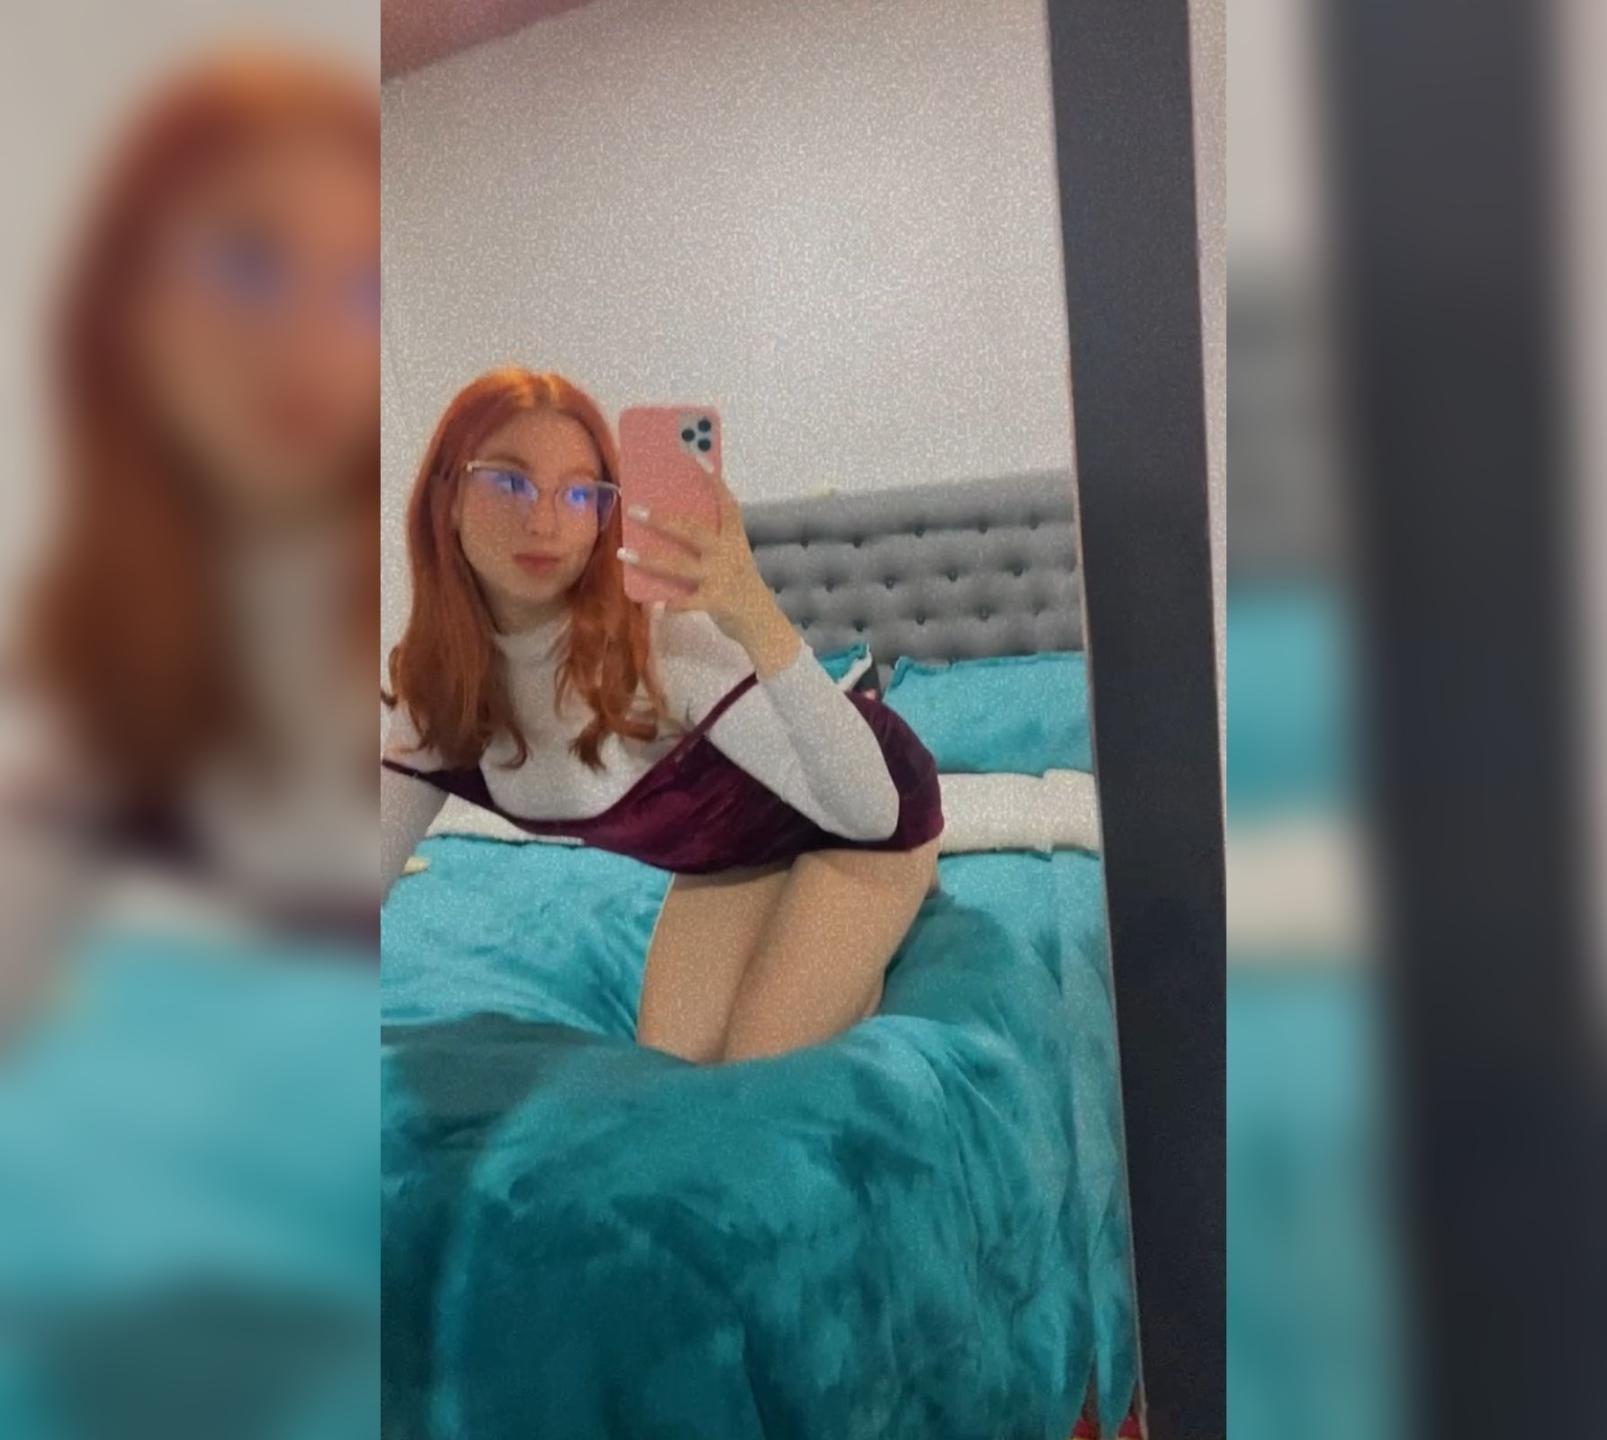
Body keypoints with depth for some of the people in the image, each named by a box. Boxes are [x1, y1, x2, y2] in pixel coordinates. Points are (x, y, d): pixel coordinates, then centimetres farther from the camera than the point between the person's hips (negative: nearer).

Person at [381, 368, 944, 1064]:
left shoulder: (664, 633, -37)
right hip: (731, 856, 6)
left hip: (868, 822, -5)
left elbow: (868, 808, -43)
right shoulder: (438, 678, -16)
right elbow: (380, 849, -8)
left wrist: (762, 624, -58)